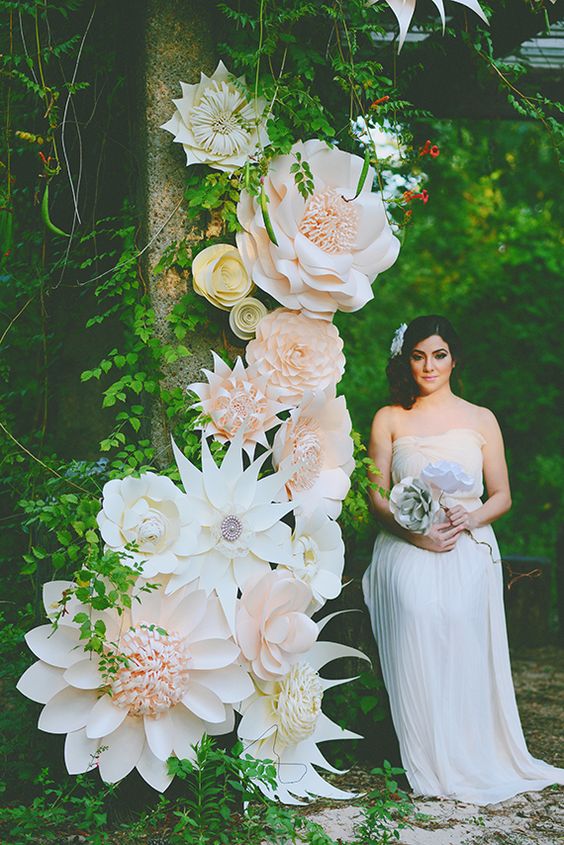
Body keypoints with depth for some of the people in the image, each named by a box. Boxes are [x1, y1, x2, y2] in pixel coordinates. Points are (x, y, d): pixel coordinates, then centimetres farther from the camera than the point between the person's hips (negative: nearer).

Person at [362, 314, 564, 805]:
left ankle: (477, 761, -5)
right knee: (416, 643, -21)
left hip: (469, 551, 0)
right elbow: (377, 496, 6)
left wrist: (468, 518, -9)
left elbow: (502, 497, 12)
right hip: (406, 552, 0)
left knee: (466, 650, -19)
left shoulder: (481, 420, 12)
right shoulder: (389, 419, 11)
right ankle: (429, 766, -10)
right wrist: (416, 533, -11)